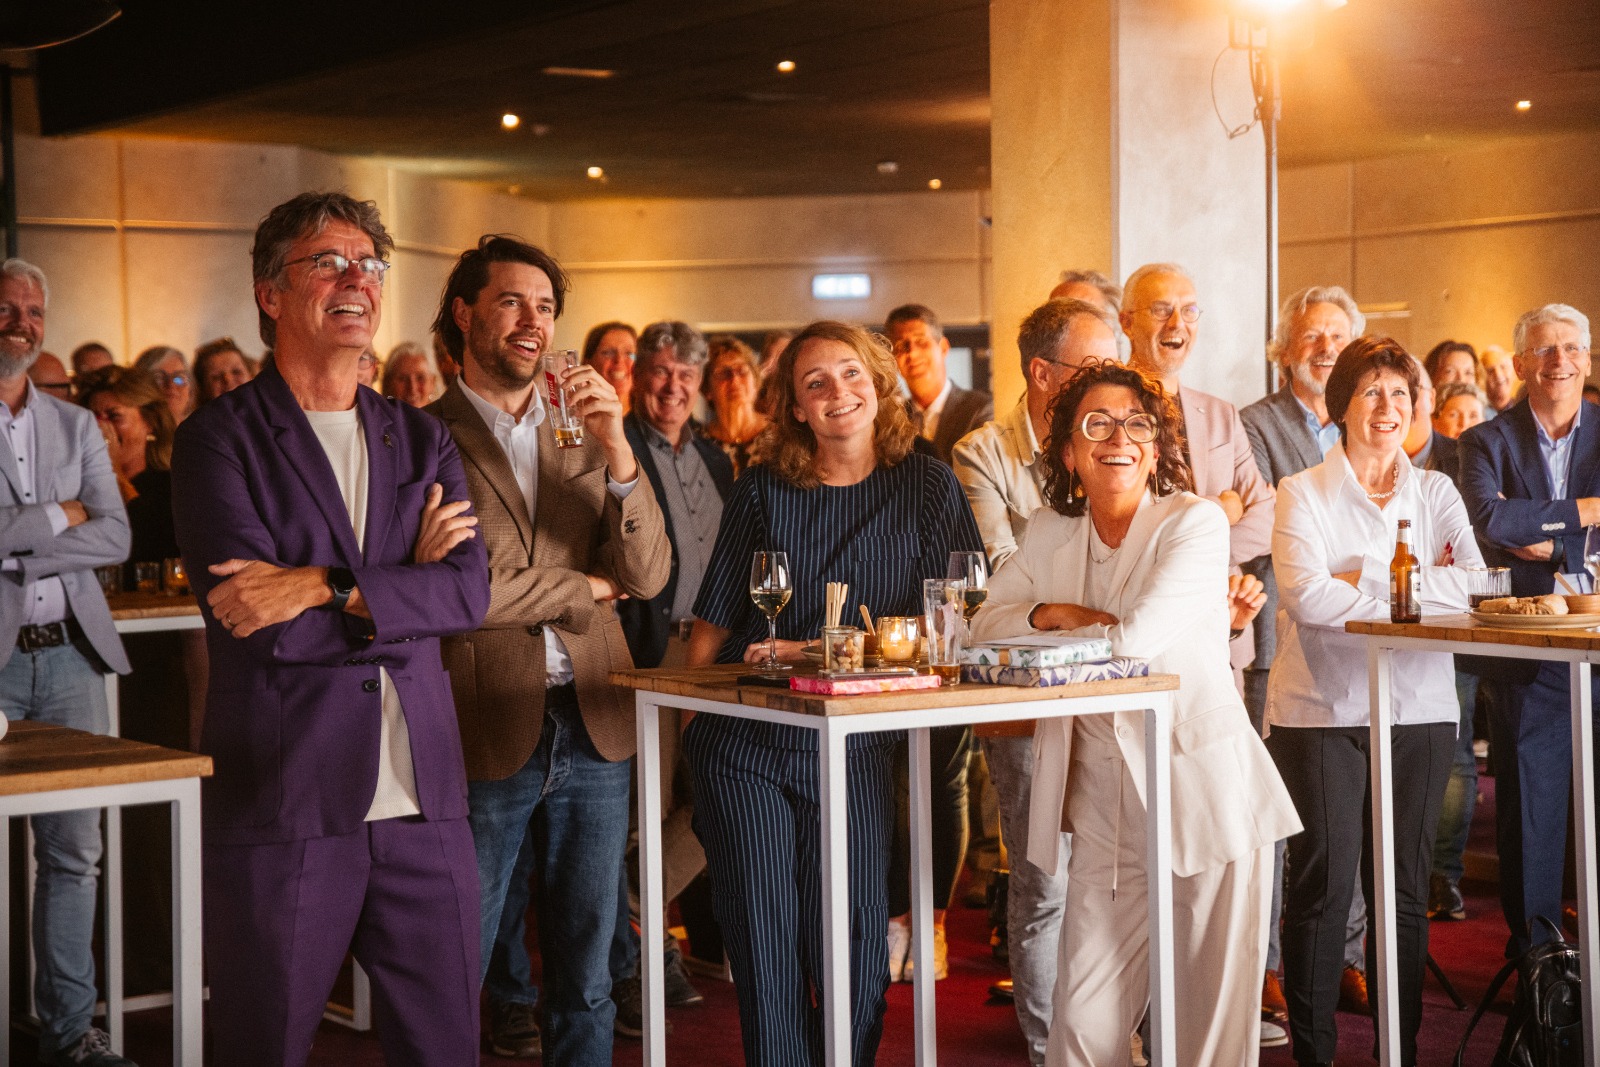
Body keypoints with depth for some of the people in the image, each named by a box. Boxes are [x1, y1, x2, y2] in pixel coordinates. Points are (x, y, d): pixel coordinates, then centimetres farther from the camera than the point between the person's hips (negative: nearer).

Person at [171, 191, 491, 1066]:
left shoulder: (421, 441, 13)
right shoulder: (218, 438, -1)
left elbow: (468, 592, -3)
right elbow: (248, 618, -14)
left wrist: (326, 588, -15)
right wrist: (401, 586, -7)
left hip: (422, 802, 4)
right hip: (281, 804, -4)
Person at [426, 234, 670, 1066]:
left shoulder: (584, 433, 11)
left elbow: (647, 576, 2)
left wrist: (618, 452, -12)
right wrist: (584, 588, -3)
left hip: (592, 729, 5)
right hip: (486, 734, -5)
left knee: (585, 980, 12)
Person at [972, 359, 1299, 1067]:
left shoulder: (1197, 521, -7)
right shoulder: (1050, 533, 10)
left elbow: (1138, 638, -19)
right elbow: (985, 627, 11)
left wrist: (1055, 626, -3)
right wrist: (1046, 614, -7)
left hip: (1204, 789, -4)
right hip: (1104, 800, 4)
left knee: (1213, 1007, 2)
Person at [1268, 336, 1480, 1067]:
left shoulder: (1435, 492, 12)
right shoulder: (1303, 494, 2)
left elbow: (1476, 583, -4)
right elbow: (1308, 596, -15)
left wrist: (1366, 579, -12)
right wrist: (1418, 586, -8)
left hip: (1418, 711, 3)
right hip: (1322, 710, -3)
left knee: (1403, 889, 7)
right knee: (1323, 884, -4)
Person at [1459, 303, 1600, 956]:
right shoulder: (1488, 442, 4)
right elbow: (1488, 519, -15)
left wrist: (1548, 543, -14)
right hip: (1527, 653, -1)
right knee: (1530, 804, 5)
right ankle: (1531, 946, 14)